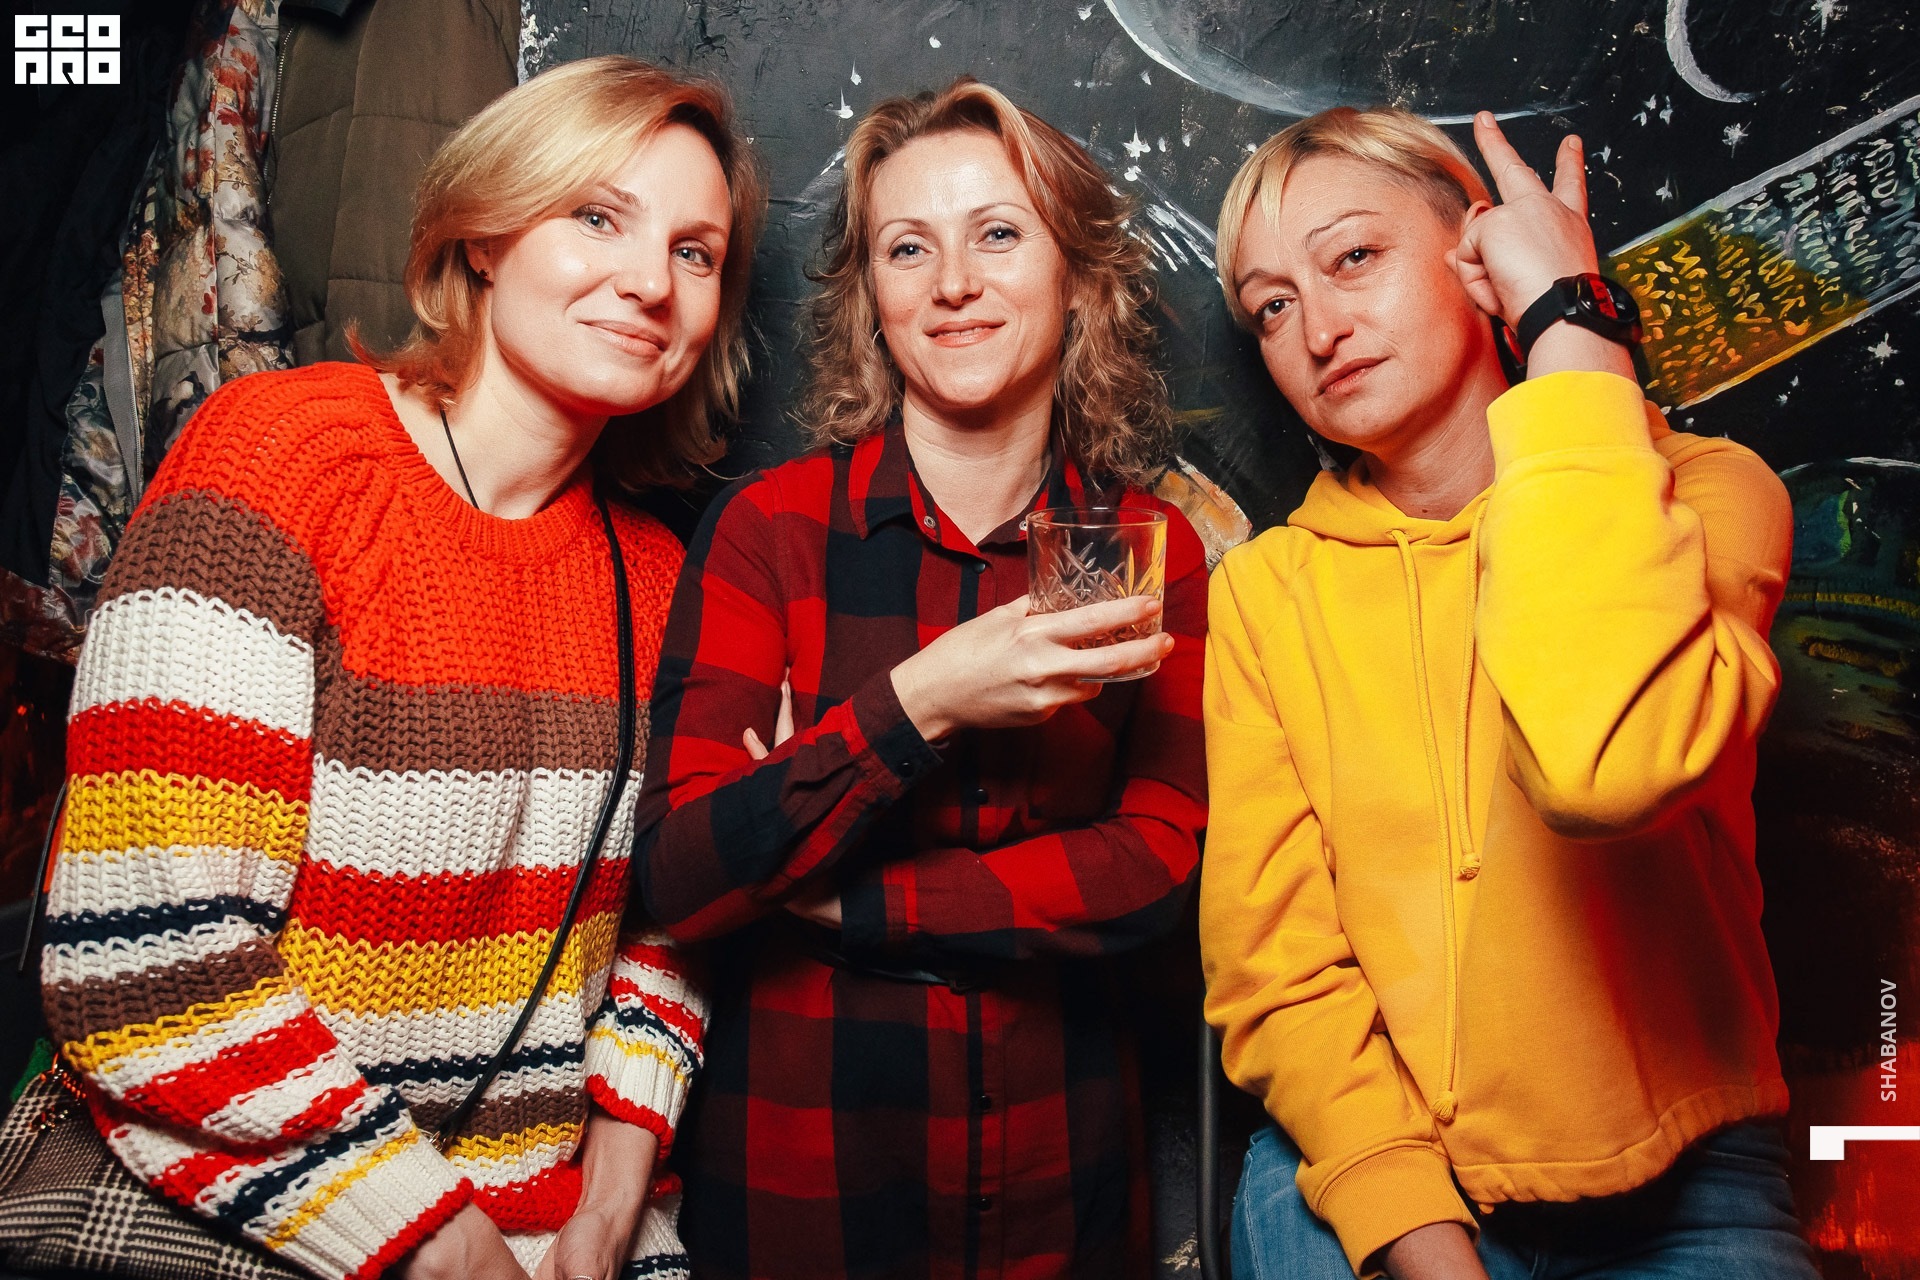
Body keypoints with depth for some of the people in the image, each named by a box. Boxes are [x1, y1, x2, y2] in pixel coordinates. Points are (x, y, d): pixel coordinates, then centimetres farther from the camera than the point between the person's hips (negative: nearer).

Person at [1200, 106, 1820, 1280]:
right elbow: (1273, 962, -3)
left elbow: (1603, 764, -28)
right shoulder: (1265, 588, 1)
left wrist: (1573, 330, -20)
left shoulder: (1701, 492, -6)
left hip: (1677, 1185, -1)